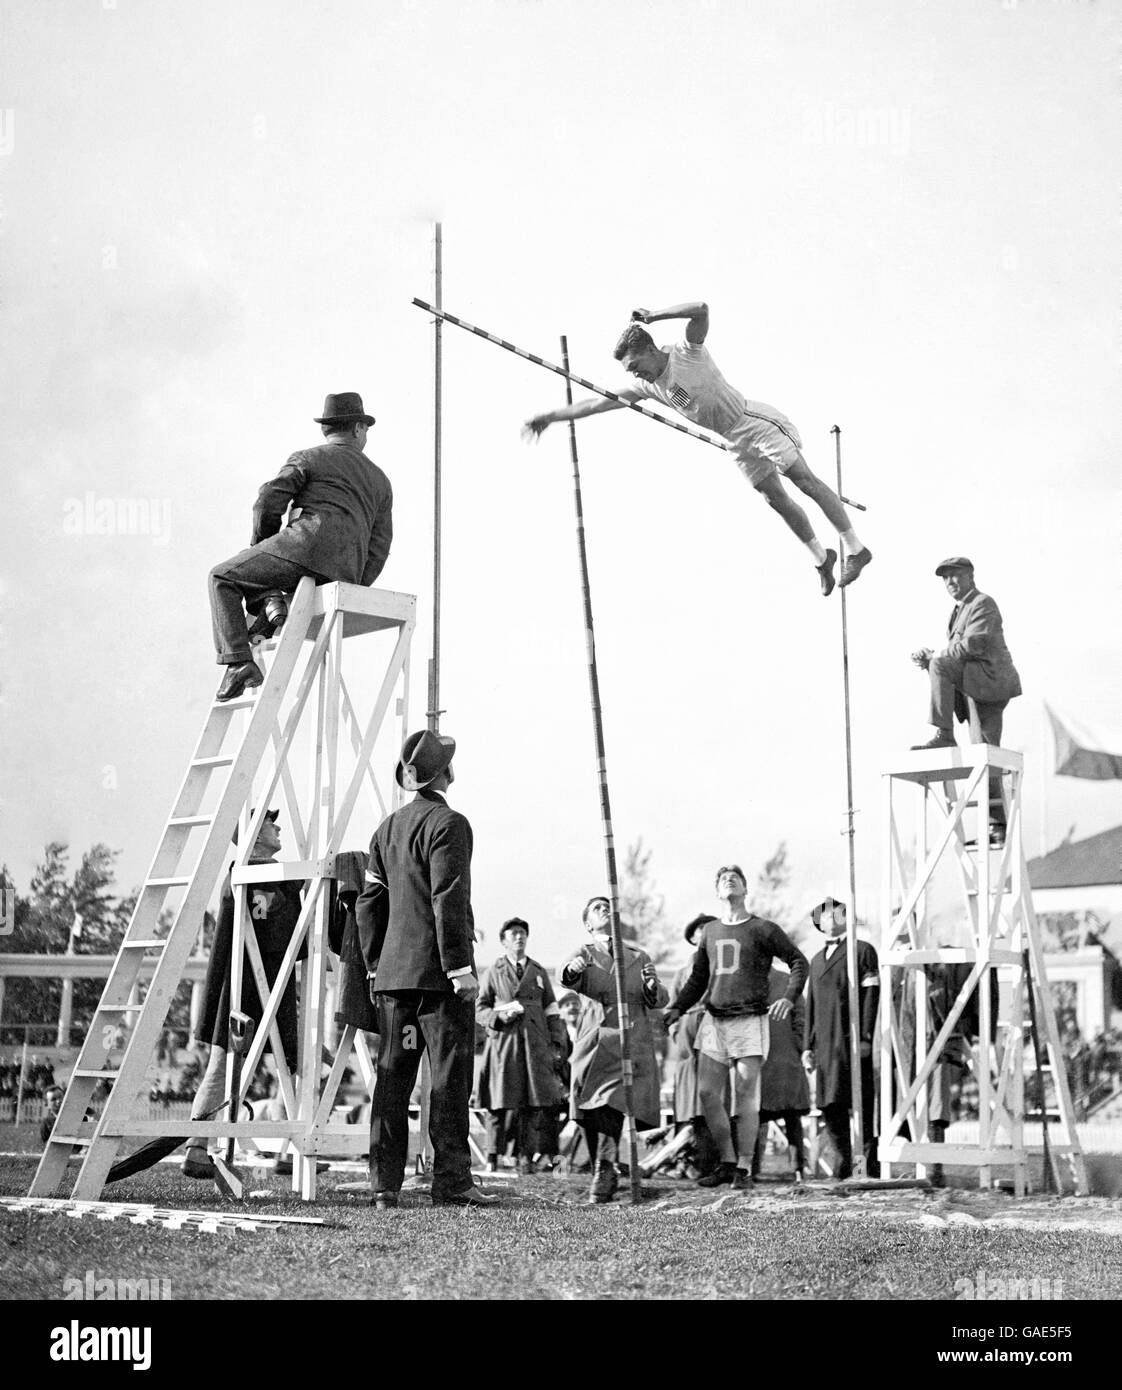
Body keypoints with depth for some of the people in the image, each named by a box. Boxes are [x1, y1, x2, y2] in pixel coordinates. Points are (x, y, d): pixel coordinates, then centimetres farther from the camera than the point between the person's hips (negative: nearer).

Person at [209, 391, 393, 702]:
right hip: (345, 571, 7)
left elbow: (268, 503, -2)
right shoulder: (380, 480, 26)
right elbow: (378, 547, 18)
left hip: (308, 542, -7)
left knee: (223, 578, 8)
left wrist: (261, 545, 16)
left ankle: (239, 662, -9)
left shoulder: (307, 458, 10)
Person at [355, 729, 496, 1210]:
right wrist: (460, 966, -15)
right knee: (449, 1079, -3)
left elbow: (368, 903, 16)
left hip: (393, 972, 7)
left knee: (392, 1077, 8)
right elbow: (448, 900, -16)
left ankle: (384, 1185, 9)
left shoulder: (387, 827, 15)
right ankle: (451, 1183, -3)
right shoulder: (447, 823, -8)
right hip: (437, 972, -7)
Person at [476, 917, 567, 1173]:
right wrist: (501, 1016, -10)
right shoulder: (493, 973, 10)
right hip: (503, 1043, -2)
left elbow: (552, 1011, 14)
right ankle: (493, 1157, 4)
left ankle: (525, 1157, 2)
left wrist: (558, 1044, 6)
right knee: (502, 1103, -4)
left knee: (534, 1103, -3)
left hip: (536, 1045, 2)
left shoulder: (539, 972, 17)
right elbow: (479, 1008, 9)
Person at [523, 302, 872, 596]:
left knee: (805, 481, -7)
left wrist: (653, 316, -31)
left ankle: (856, 549, -3)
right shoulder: (648, 386, 2)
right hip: (736, 442, 7)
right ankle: (822, 559, 18)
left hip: (758, 423, -7)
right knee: (776, 499, 6)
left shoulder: (686, 353, -17)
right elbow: (599, 402, 3)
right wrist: (551, 417, 2)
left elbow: (701, 310, -35)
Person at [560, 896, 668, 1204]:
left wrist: (653, 988, -12)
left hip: (632, 1042, 0)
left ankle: (604, 1175, -19)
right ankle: (605, 1174, 12)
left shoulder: (639, 957, 21)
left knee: (611, 1107, -18)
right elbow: (571, 982, -8)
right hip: (594, 1040, 0)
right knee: (590, 1113, -2)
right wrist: (572, 970, -33)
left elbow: (658, 1000, 12)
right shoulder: (585, 954, 14)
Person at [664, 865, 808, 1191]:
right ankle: (727, 1162, 13)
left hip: (749, 1021, -4)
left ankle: (744, 1169, 5)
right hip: (714, 1020, 4)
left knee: (746, 1097, -3)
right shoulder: (709, 931, 15)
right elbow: (698, 978, 20)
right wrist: (677, 1007, 7)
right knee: (708, 1093, 0)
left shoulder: (762, 930, 1)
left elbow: (798, 961, 5)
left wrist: (789, 998, -10)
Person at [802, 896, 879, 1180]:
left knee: (863, 1104, -5)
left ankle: (872, 1164, 1)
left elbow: (871, 997, -4)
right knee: (829, 1105, 4)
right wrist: (809, 1045, 13)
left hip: (853, 1040, -6)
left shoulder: (863, 950, 4)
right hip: (826, 1044, 6)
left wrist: (866, 1037, -13)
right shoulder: (817, 960, 22)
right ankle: (845, 1160, 13)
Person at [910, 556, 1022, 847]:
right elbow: (956, 656, 24)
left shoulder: (983, 604, -3)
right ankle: (997, 827, 0)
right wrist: (929, 658, 4)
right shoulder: (959, 610, 26)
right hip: (974, 687, 9)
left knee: (940, 666, -26)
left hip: (989, 680, -9)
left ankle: (943, 735, -29)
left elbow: (970, 646, -17)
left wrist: (931, 658, -12)